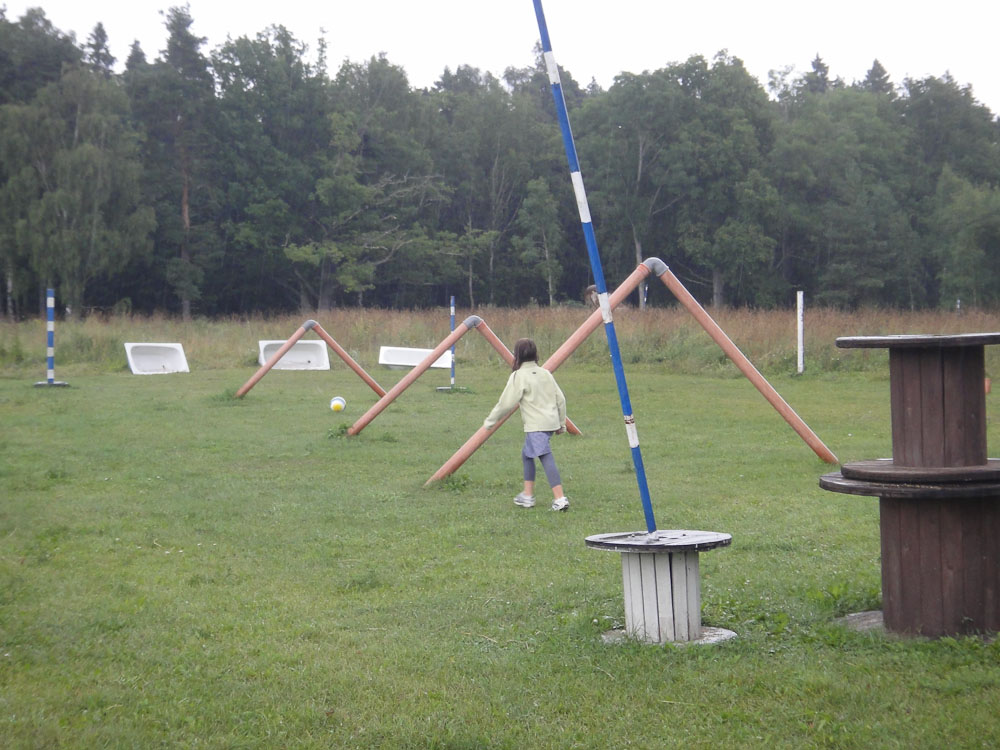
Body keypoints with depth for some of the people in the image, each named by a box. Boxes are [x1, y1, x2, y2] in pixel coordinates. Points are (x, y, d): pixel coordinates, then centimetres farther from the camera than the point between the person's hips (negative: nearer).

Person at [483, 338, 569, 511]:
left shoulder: (518, 376, -6)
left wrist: (490, 421, 4)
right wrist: (561, 423, 23)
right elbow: (560, 399, 13)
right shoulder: (545, 373, 13)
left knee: (546, 458, -14)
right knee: (527, 453, 21)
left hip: (536, 425, -8)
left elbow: (506, 403, -7)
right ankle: (527, 495, 22)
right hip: (551, 422, 8)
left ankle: (560, 498, -24)